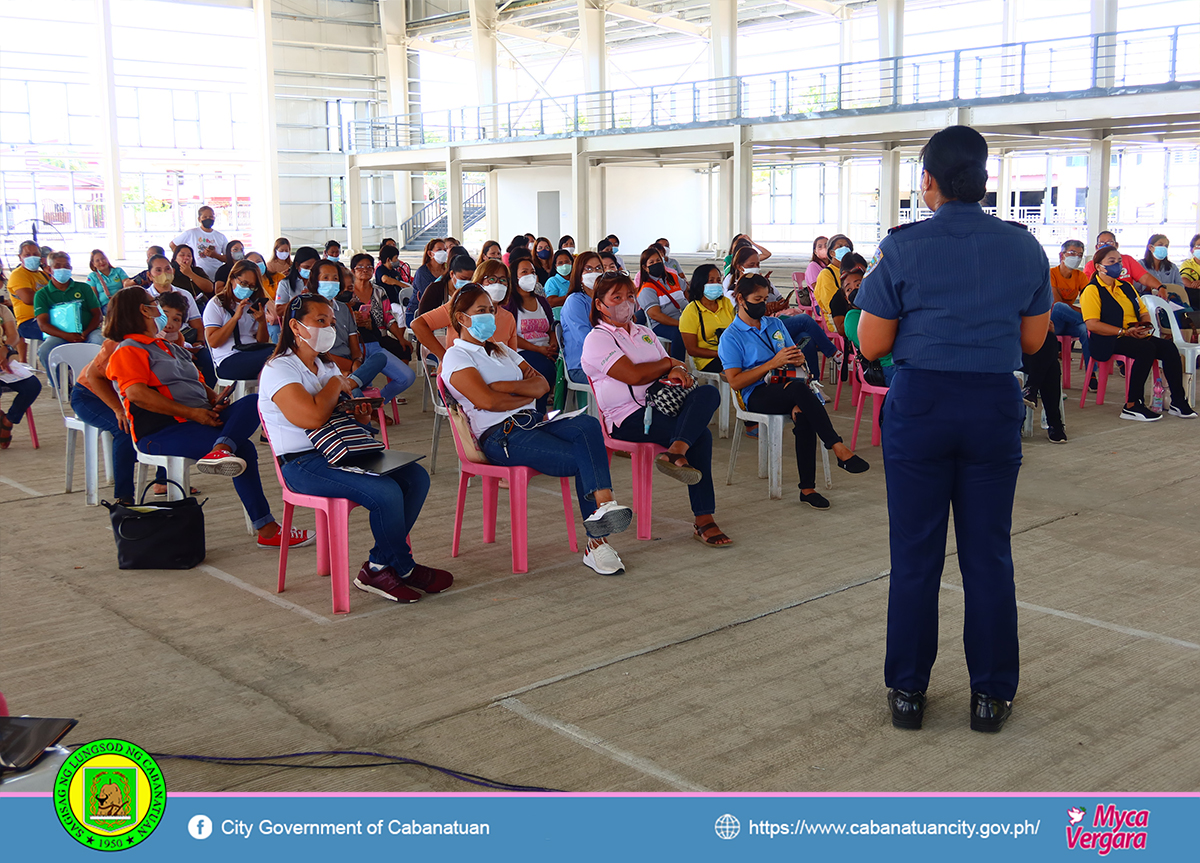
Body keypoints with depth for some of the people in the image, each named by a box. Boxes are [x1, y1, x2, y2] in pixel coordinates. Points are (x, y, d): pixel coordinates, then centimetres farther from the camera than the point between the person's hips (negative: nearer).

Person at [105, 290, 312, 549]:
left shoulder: (169, 347, 29)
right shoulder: (128, 351, 0)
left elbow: (198, 382, 31)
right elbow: (137, 394, -16)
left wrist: (215, 401, 6)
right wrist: (191, 412, -20)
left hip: (201, 419, 8)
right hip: (160, 432, -8)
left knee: (254, 401, -16)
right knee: (243, 449, -25)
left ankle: (221, 450, -44)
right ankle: (266, 530, -25)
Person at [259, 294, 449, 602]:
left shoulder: (326, 365, 20)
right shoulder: (278, 369, -9)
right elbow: (314, 417, -25)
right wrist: (337, 385, -7)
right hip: (303, 464, -9)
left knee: (416, 476, -10)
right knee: (386, 492, -28)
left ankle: (378, 567, -7)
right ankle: (404, 568, -3)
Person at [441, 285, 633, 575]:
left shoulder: (502, 350, 28)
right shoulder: (456, 357, 4)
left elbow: (542, 385, 14)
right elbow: (487, 401, -13)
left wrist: (505, 386, -1)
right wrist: (526, 396, 3)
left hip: (534, 420, 7)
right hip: (500, 435, -7)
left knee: (588, 425, -28)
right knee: (584, 459, -27)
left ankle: (604, 505, -39)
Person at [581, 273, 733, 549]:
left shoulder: (644, 333, 27)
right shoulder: (598, 339, 1)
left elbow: (670, 368, 22)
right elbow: (634, 375, -13)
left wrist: (677, 372, -4)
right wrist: (670, 363, 3)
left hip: (662, 405, 7)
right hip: (629, 418, -7)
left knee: (709, 393, -26)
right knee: (701, 434, -28)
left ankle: (676, 452, -43)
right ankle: (703, 520, -29)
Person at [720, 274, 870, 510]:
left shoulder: (775, 324, 22)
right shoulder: (730, 337, 3)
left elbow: (795, 359, 23)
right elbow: (735, 381, -8)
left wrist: (797, 359, -4)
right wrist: (773, 363, -13)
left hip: (787, 389, 5)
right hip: (757, 395, -4)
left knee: (804, 416, -32)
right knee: (798, 388, -37)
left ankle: (807, 488, -30)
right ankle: (839, 449, -38)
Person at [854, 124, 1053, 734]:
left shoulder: (901, 249, -8)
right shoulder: (1025, 247, 2)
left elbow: (872, 345, -5)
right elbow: (1032, 340, 9)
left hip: (919, 404, -2)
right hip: (996, 406, 2)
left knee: (915, 553, 7)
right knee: (988, 552, 10)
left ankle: (908, 691, 16)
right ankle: (991, 694, 18)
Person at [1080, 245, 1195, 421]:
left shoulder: (1126, 287, 23)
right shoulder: (1092, 290, -4)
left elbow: (1143, 311, 25)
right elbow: (1092, 324, -16)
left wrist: (1146, 326, 0)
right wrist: (1124, 332, -20)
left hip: (1136, 336, 8)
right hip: (1108, 341, -8)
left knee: (1169, 347, -16)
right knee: (1146, 349, -32)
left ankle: (1178, 402, -10)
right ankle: (1132, 406, -28)